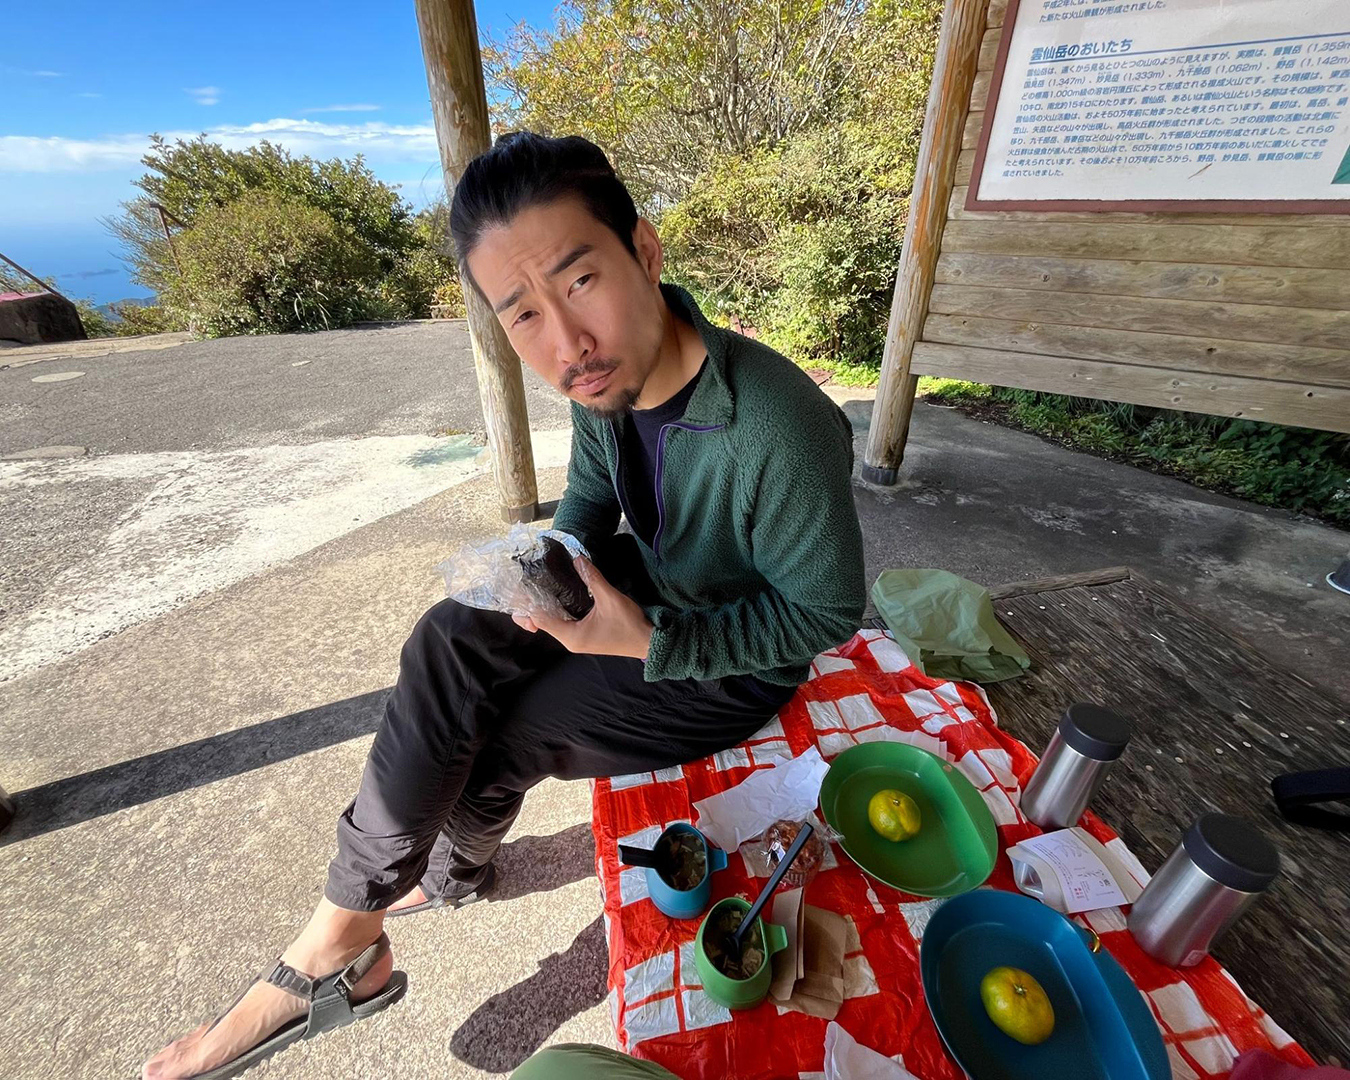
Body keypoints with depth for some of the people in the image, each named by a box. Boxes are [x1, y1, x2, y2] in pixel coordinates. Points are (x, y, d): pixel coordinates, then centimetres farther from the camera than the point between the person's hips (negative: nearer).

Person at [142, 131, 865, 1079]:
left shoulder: (778, 433, -33)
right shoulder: (607, 374, -12)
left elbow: (826, 614, -20)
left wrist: (648, 643, -27)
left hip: (732, 660, -6)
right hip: (646, 589, 6)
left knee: (495, 735, -12)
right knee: (454, 641, -8)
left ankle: (335, 952, 20)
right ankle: (337, 943, 14)